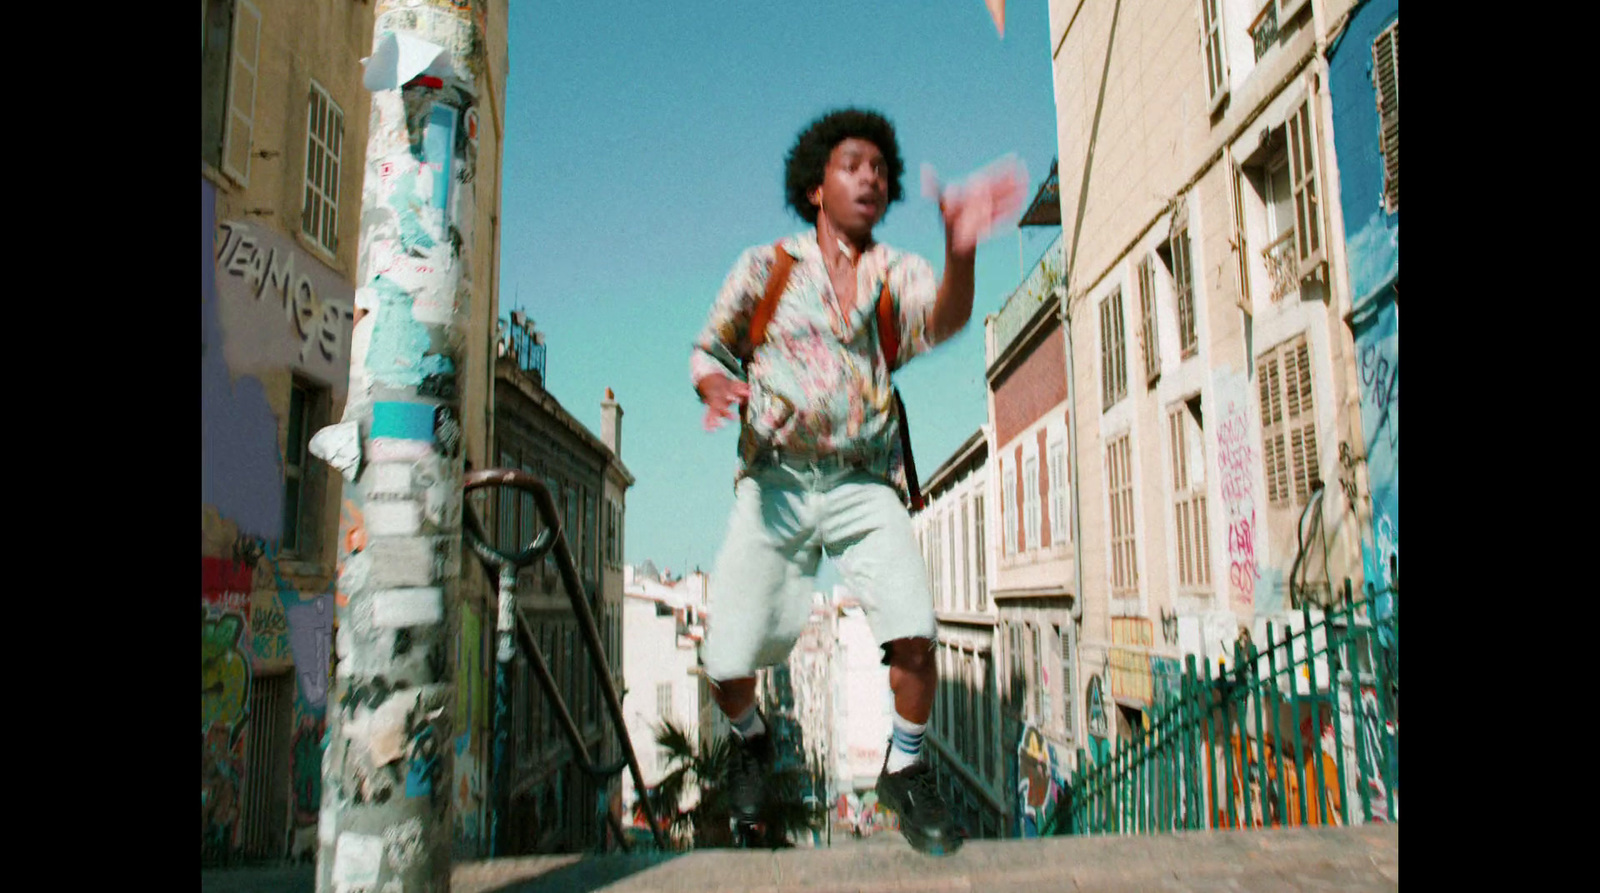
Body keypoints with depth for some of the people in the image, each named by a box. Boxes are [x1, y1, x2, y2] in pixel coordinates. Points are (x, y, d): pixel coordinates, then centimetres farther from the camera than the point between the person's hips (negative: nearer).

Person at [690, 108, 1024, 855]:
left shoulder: (896, 273, 5)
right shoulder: (763, 266, 6)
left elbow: (941, 320, -17)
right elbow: (708, 351, 11)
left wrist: (961, 250, -38)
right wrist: (718, 387, -13)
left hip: (864, 487, 0)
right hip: (774, 485, 0)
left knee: (913, 631, -19)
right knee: (728, 661, -4)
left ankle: (905, 771, 9)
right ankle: (751, 740, 32)